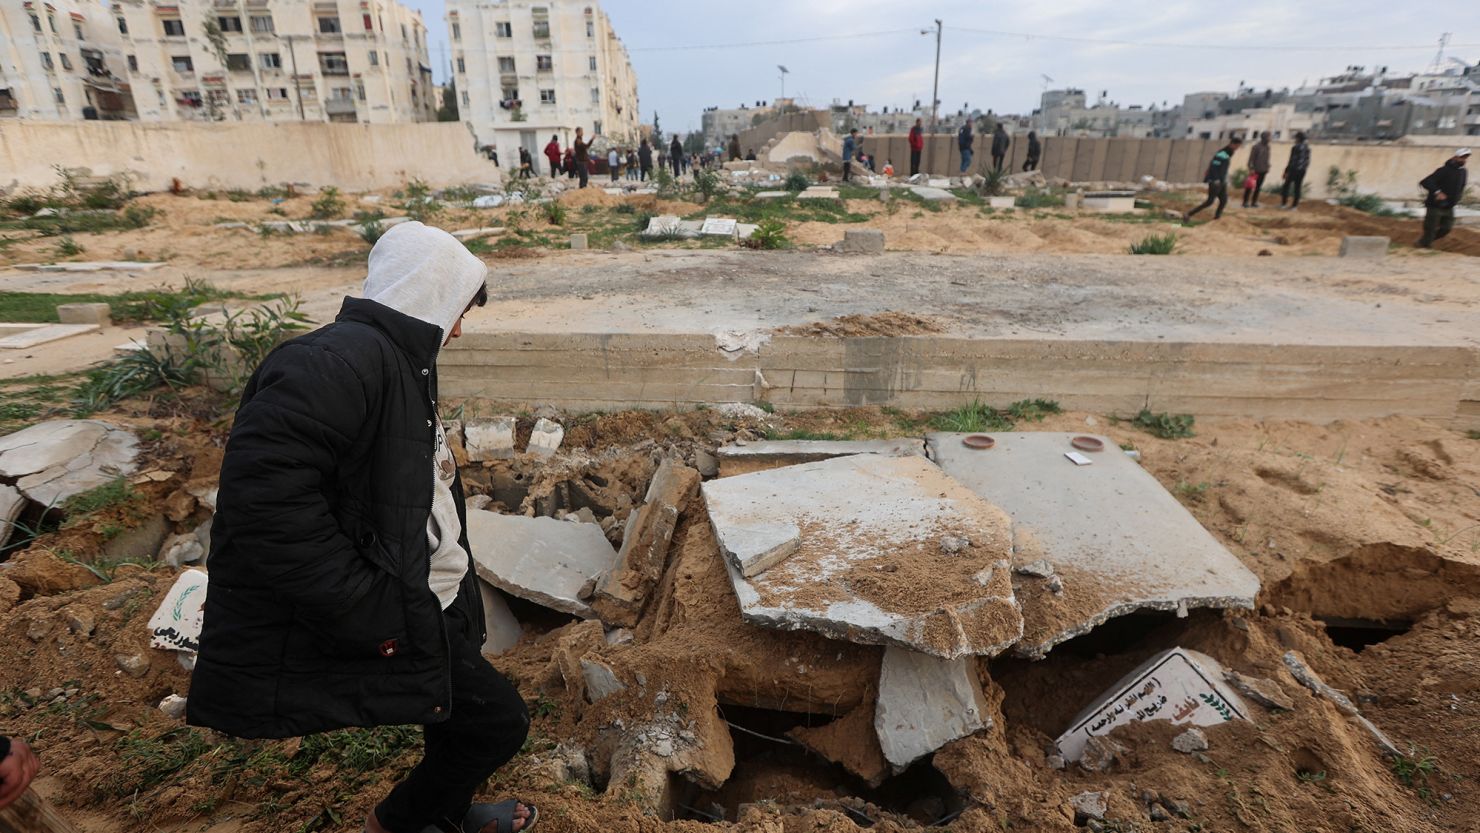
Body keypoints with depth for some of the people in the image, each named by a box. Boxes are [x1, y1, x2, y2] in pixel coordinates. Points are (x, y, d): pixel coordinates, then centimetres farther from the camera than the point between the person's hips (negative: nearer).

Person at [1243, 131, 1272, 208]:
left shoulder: (1268, 147, 11)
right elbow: (1251, 158, -12)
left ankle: (1254, 202, 11)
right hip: (1255, 170, -7)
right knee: (1250, 186, -2)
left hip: (1263, 170, 7)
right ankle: (1245, 202, 2)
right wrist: (1251, 168, -18)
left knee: (1258, 187, 7)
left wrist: (1267, 167, 12)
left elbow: (1267, 158, 17)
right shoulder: (1256, 146, -10)